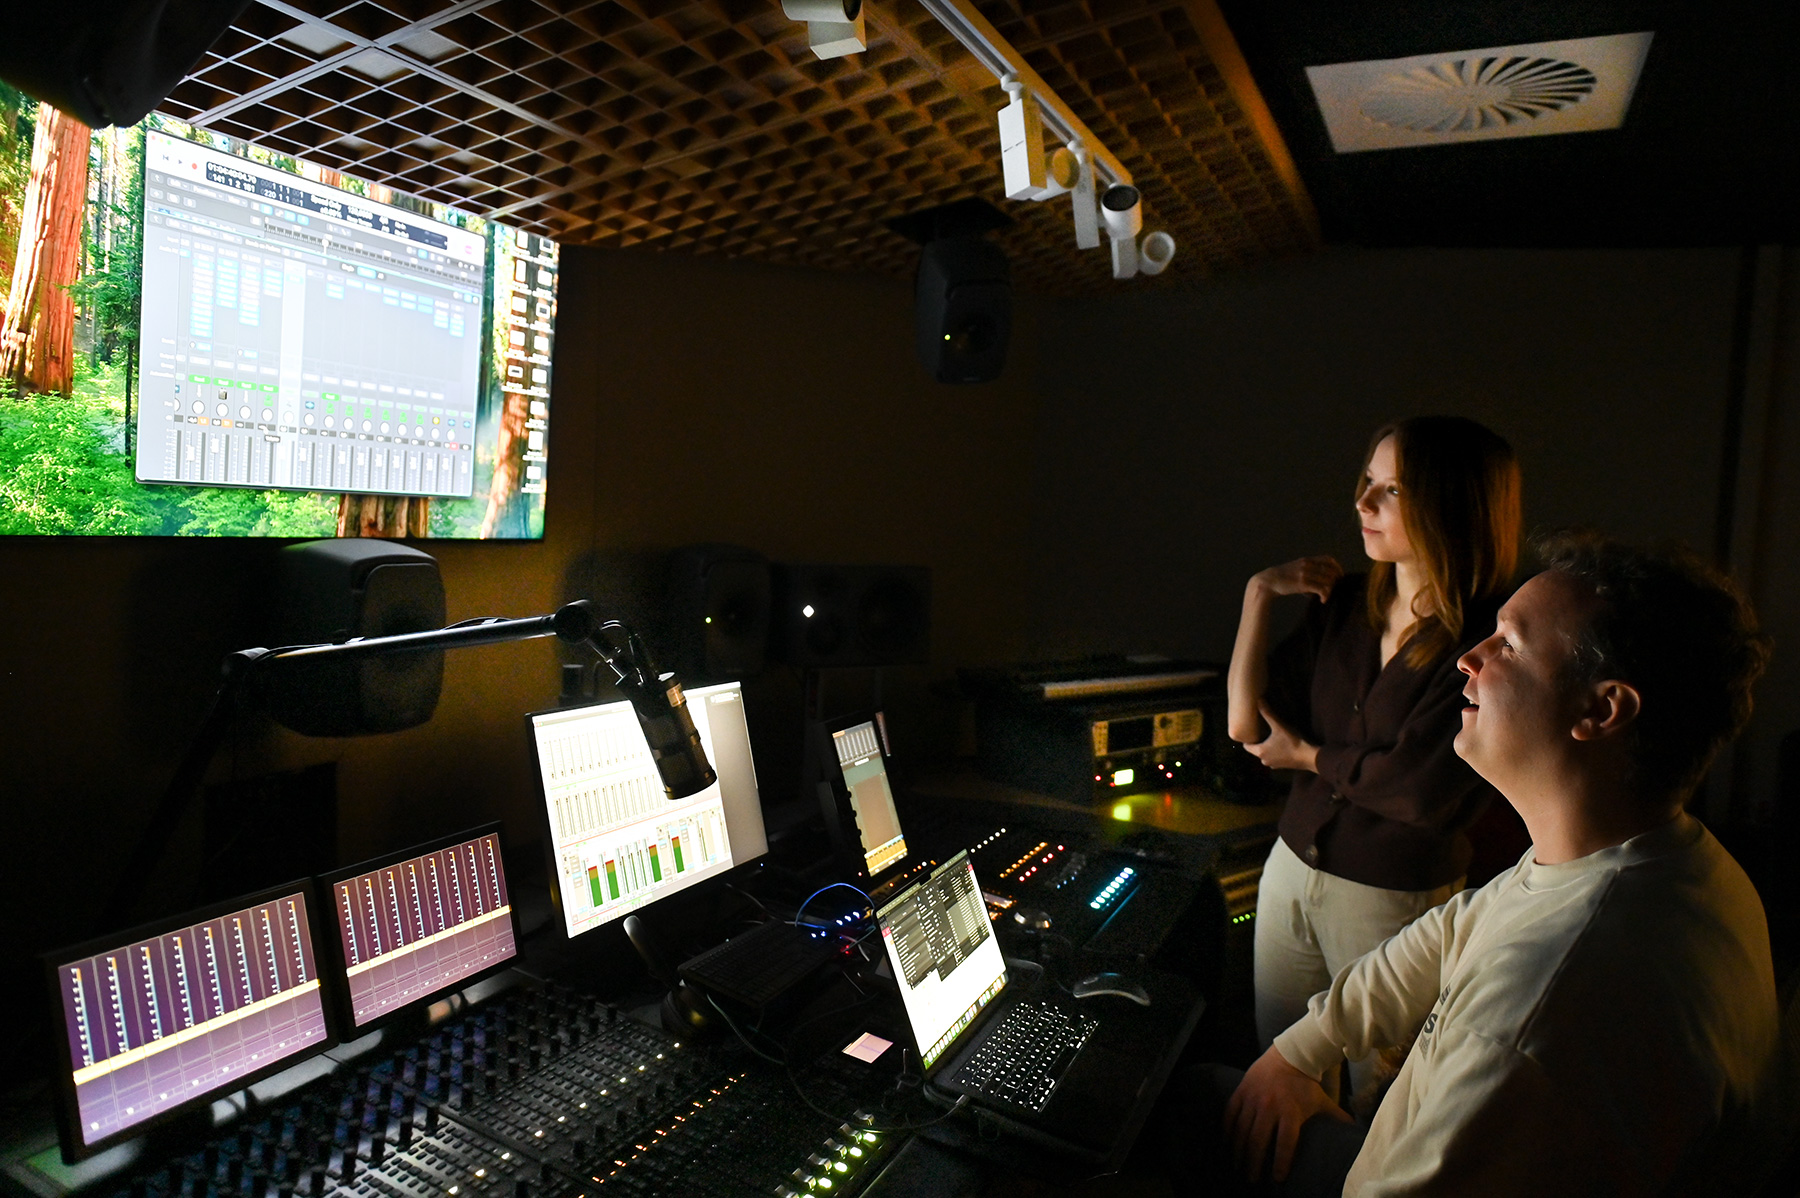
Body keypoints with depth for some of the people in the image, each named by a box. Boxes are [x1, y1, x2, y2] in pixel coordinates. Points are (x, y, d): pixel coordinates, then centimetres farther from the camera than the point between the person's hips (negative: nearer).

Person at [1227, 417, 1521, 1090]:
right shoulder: (1345, 603, -1)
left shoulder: (1491, 642, -18)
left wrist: (1307, 756, -6)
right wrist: (1260, 594, -7)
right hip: (1293, 867, 6)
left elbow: (1417, 790, -21)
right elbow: (1244, 722, -4)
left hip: (1396, 905, -5)